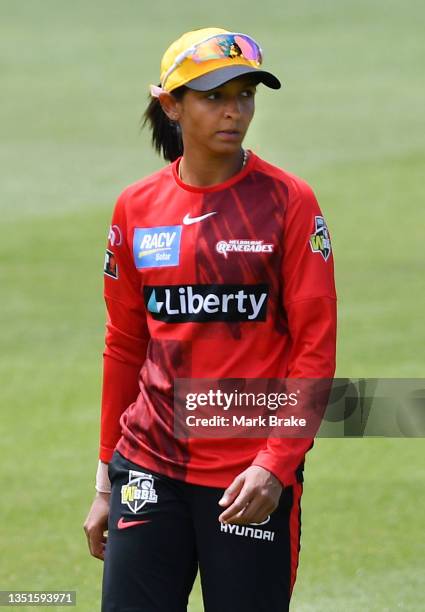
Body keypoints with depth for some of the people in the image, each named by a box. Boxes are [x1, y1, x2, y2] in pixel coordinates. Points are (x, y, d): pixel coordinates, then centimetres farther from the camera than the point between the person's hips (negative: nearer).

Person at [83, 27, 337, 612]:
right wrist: (106, 483, 15)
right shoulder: (137, 208, 8)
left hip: (253, 478, -3)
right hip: (150, 467, 3)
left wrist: (277, 463, -14)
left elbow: (315, 347, -5)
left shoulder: (289, 202, -3)